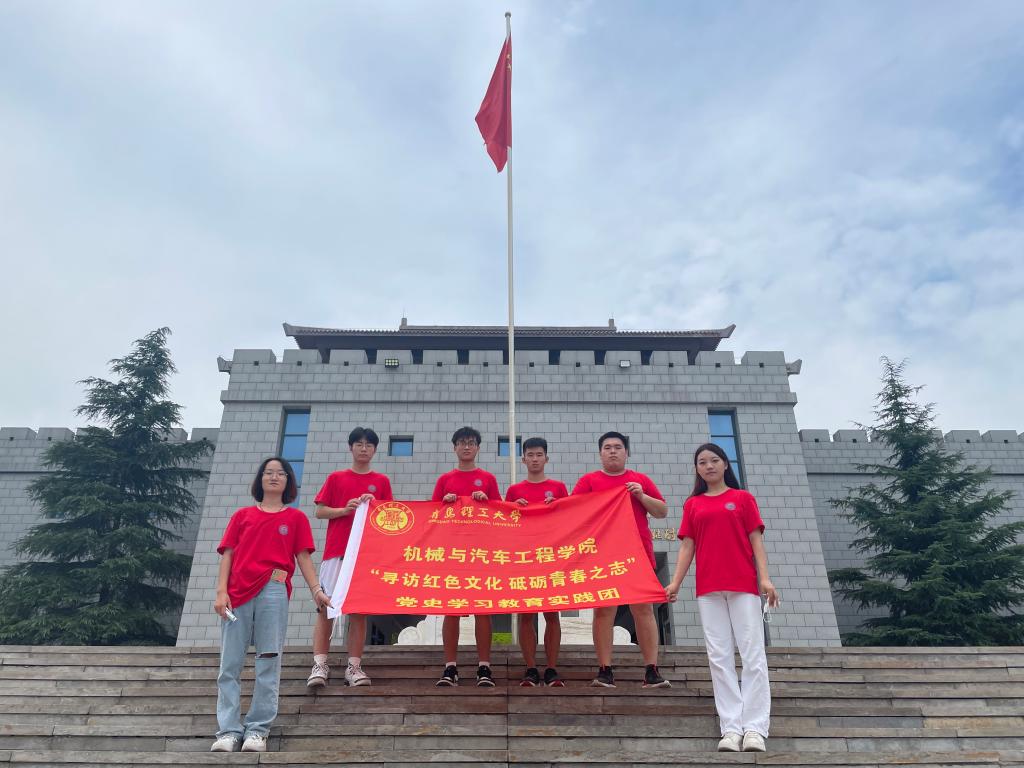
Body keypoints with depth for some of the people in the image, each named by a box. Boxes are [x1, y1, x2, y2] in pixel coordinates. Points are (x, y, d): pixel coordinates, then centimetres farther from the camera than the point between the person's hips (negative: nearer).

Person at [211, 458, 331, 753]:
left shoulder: (295, 517, 13)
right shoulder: (242, 515, 17)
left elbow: (303, 557, 8)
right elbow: (227, 554, 11)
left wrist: (316, 590, -5)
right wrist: (221, 592, -2)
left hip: (273, 592, -1)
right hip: (237, 594, 2)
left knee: (268, 662, -2)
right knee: (230, 664, 0)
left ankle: (257, 729, 4)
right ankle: (229, 730, 5)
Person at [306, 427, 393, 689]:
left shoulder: (381, 481, 12)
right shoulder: (335, 478, 11)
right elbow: (320, 511, 7)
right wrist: (344, 510, -10)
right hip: (336, 551, 0)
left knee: (359, 609, 1)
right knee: (326, 606, -5)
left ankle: (354, 666, 5)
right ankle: (319, 665, -2)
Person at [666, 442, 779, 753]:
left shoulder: (743, 498, 8)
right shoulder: (692, 504, 13)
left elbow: (756, 541, 3)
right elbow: (687, 546, 9)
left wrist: (765, 578, -9)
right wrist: (676, 582, -1)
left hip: (744, 585, -2)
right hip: (708, 588, 2)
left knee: (753, 655, -3)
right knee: (719, 657, 0)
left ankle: (754, 728, 0)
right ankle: (731, 728, 3)